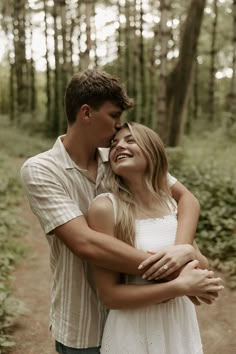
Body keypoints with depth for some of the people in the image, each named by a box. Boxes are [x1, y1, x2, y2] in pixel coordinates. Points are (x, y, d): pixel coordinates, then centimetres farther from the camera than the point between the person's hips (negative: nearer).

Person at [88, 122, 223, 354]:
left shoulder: (171, 203, -2)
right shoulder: (105, 207, -17)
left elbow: (202, 266, 5)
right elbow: (110, 295, -17)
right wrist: (180, 286, -21)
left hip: (180, 326, 5)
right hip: (133, 333, -4)